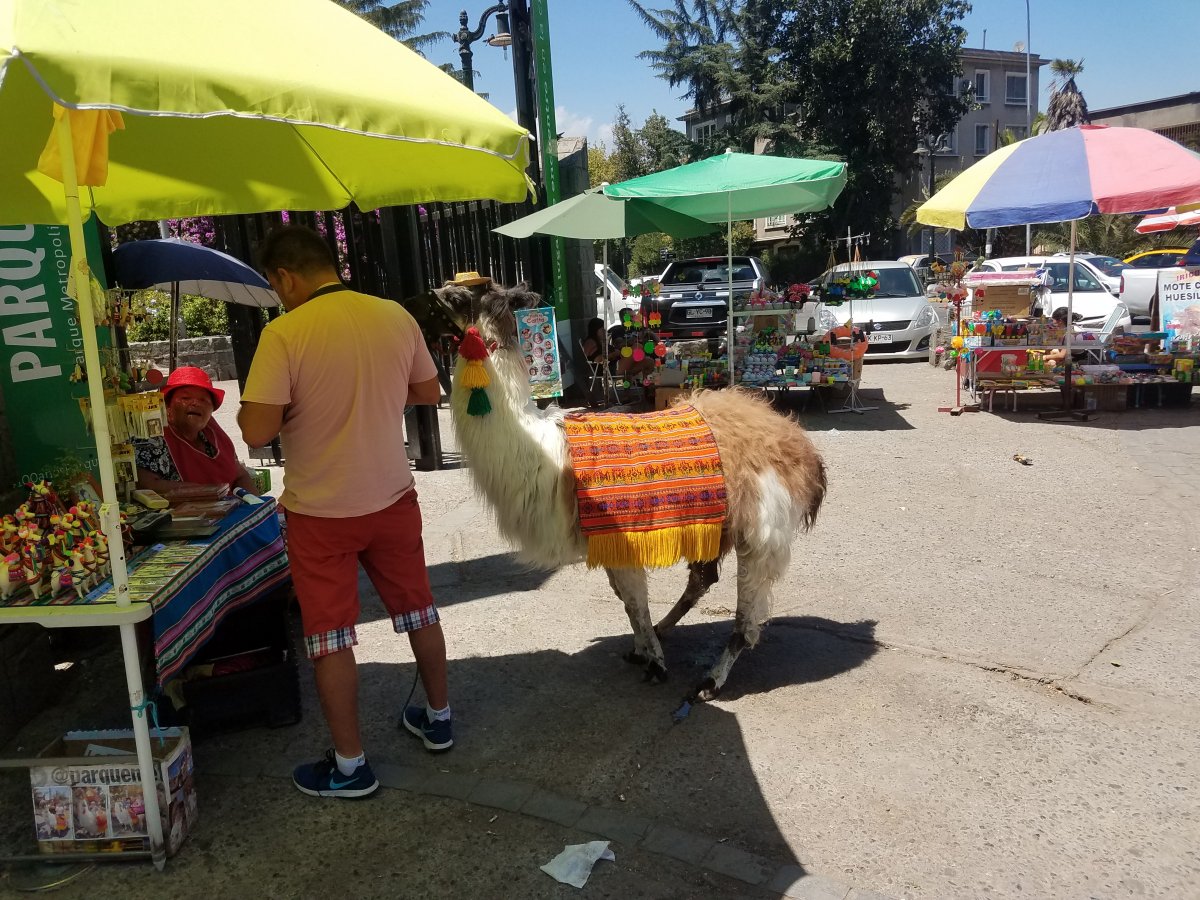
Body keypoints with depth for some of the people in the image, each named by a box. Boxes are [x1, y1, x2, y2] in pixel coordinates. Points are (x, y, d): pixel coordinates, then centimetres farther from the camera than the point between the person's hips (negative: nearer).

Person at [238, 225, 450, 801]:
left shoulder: (284, 334, -18)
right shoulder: (395, 317, -3)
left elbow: (257, 431, -20)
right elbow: (429, 393, 9)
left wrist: (249, 403, 2)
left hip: (321, 511, -4)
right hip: (392, 496, 5)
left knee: (330, 636, 8)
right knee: (418, 611, 20)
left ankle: (349, 765, 19)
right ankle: (438, 719, 37)